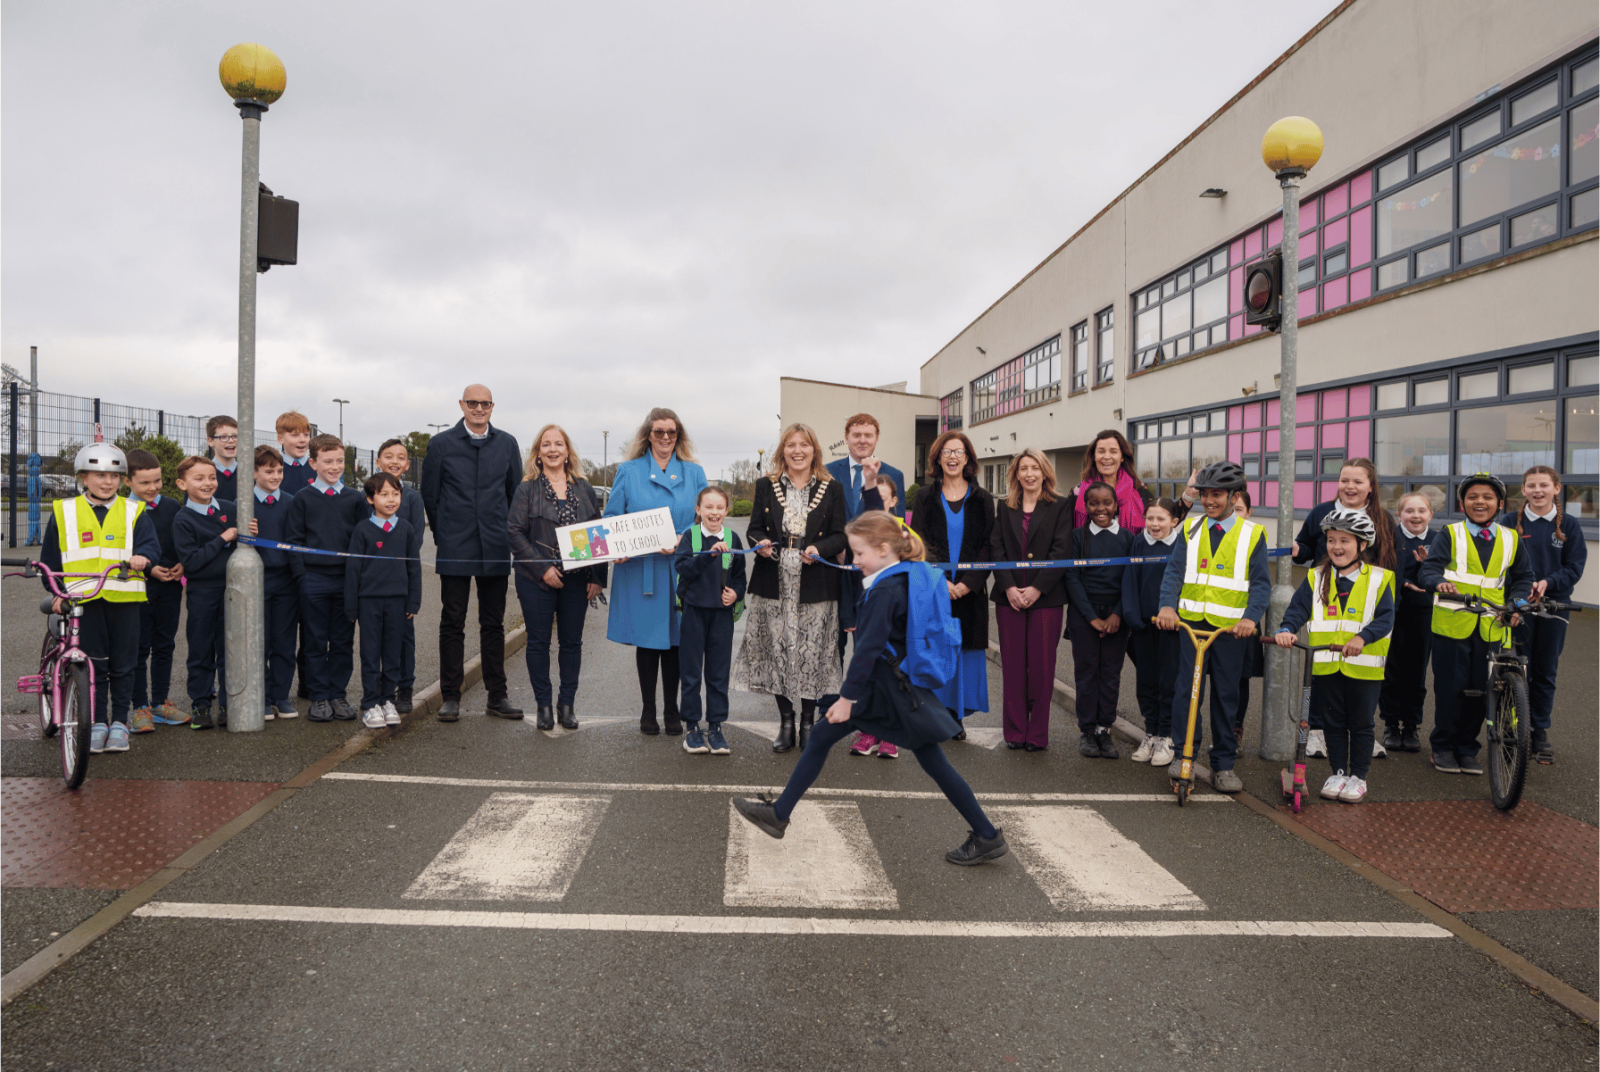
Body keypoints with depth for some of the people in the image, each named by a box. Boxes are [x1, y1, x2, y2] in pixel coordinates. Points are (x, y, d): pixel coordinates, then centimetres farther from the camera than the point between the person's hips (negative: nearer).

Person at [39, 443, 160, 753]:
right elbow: (49, 559, 14)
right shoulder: (64, 512, 9)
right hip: (83, 598, 0)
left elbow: (151, 543, -4)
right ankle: (97, 722, 15)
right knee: (93, 663, 4)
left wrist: (142, 555, -27)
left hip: (123, 597, 0)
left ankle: (119, 722, 16)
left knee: (122, 664, 4)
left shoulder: (133, 512, 7)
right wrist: (57, 592, 7)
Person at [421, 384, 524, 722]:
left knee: (493, 624, 7)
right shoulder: (441, 444, 2)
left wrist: (507, 533, 11)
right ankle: (450, 697, 12)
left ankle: (497, 696, 14)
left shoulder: (507, 443, 7)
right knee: (452, 624, 3)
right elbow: (429, 495, 7)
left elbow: (516, 493, 13)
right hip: (455, 550, -1)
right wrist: (443, 536, 8)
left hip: (495, 550, 2)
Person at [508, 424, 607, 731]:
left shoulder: (584, 489, 9)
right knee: (539, 642, 4)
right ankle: (543, 704, 16)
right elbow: (515, 533, -5)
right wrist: (542, 569, -14)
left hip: (577, 579, 2)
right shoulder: (527, 489, 1)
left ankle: (567, 703, 19)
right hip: (537, 579, -2)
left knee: (572, 642, 7)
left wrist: (598, 577, 1)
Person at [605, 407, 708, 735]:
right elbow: (612, 518, 6)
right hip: (639, 570, -1)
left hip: (679, 570, 1)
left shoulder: (694, 473, 9)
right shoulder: (628, 471, 7)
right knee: (646, 640, 5)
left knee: (674, 640, 6)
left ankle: (671, 710, 19)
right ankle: (648, 710, 19)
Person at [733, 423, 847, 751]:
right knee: (777, 651, 4)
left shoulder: (832, 488, 5)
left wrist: (819, 549, -16)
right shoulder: (765, 486, 9)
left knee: (812, 653, 1)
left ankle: (808, 722, 16)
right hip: (774, 584, 2)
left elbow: (840, 536, 3)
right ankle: (785, 722, 18)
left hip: (815, 585, -1)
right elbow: (754, 528, 11)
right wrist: (760, 543, -11)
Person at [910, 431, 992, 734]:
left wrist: (967, 583, -12)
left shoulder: (981, 499, 7)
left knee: (966, 650, 3)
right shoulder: (926, 497, 6)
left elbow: (988, 546, 1)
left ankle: (957, 716, 13)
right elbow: (920, 542, -1)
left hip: (969, 591, 1)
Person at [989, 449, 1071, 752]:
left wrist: (1037, 588, -12)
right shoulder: (1004, 507, 11)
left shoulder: (1059, 507, 3)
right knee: (1012, 666, 4)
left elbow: (1061, 551, -4)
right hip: (1009, 597, 2)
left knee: (1041, 666, 0)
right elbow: (996, 549, 5)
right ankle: (1015, 732, 14)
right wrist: (1008, 587, -8)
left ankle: (1037, 734, 10)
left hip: (1046, 598, -2)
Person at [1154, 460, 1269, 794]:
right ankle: (1182, 754, 8)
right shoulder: (1190, 529, 9)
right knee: (1186, 687, -5)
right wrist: (1167, 605, -17)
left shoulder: (1252, 534, 3)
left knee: (1226, 694, 6)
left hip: (1231, 626, -1)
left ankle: (1223, 764, 16)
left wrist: (1251, 617, -19)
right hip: (1191, 620, 1)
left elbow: (1261, 582, -2)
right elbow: (1174, 571, 1)